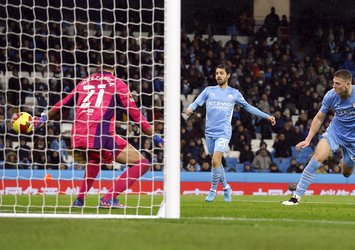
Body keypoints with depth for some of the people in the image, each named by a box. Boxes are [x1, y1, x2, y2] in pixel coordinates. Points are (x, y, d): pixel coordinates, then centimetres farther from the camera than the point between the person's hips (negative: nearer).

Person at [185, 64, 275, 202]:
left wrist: (267, 116, 14)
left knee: (216, 161, -17)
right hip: (210, 132, 3)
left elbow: (248, 107, 15)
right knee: (216, 162, 8)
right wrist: (190, 108, -24)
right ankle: (225, 187, 27)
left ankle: (213, 190, -4)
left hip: (223, 132, -3)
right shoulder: (209, 91, 8)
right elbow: (196, 103, 0)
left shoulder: (234, 93, 7)